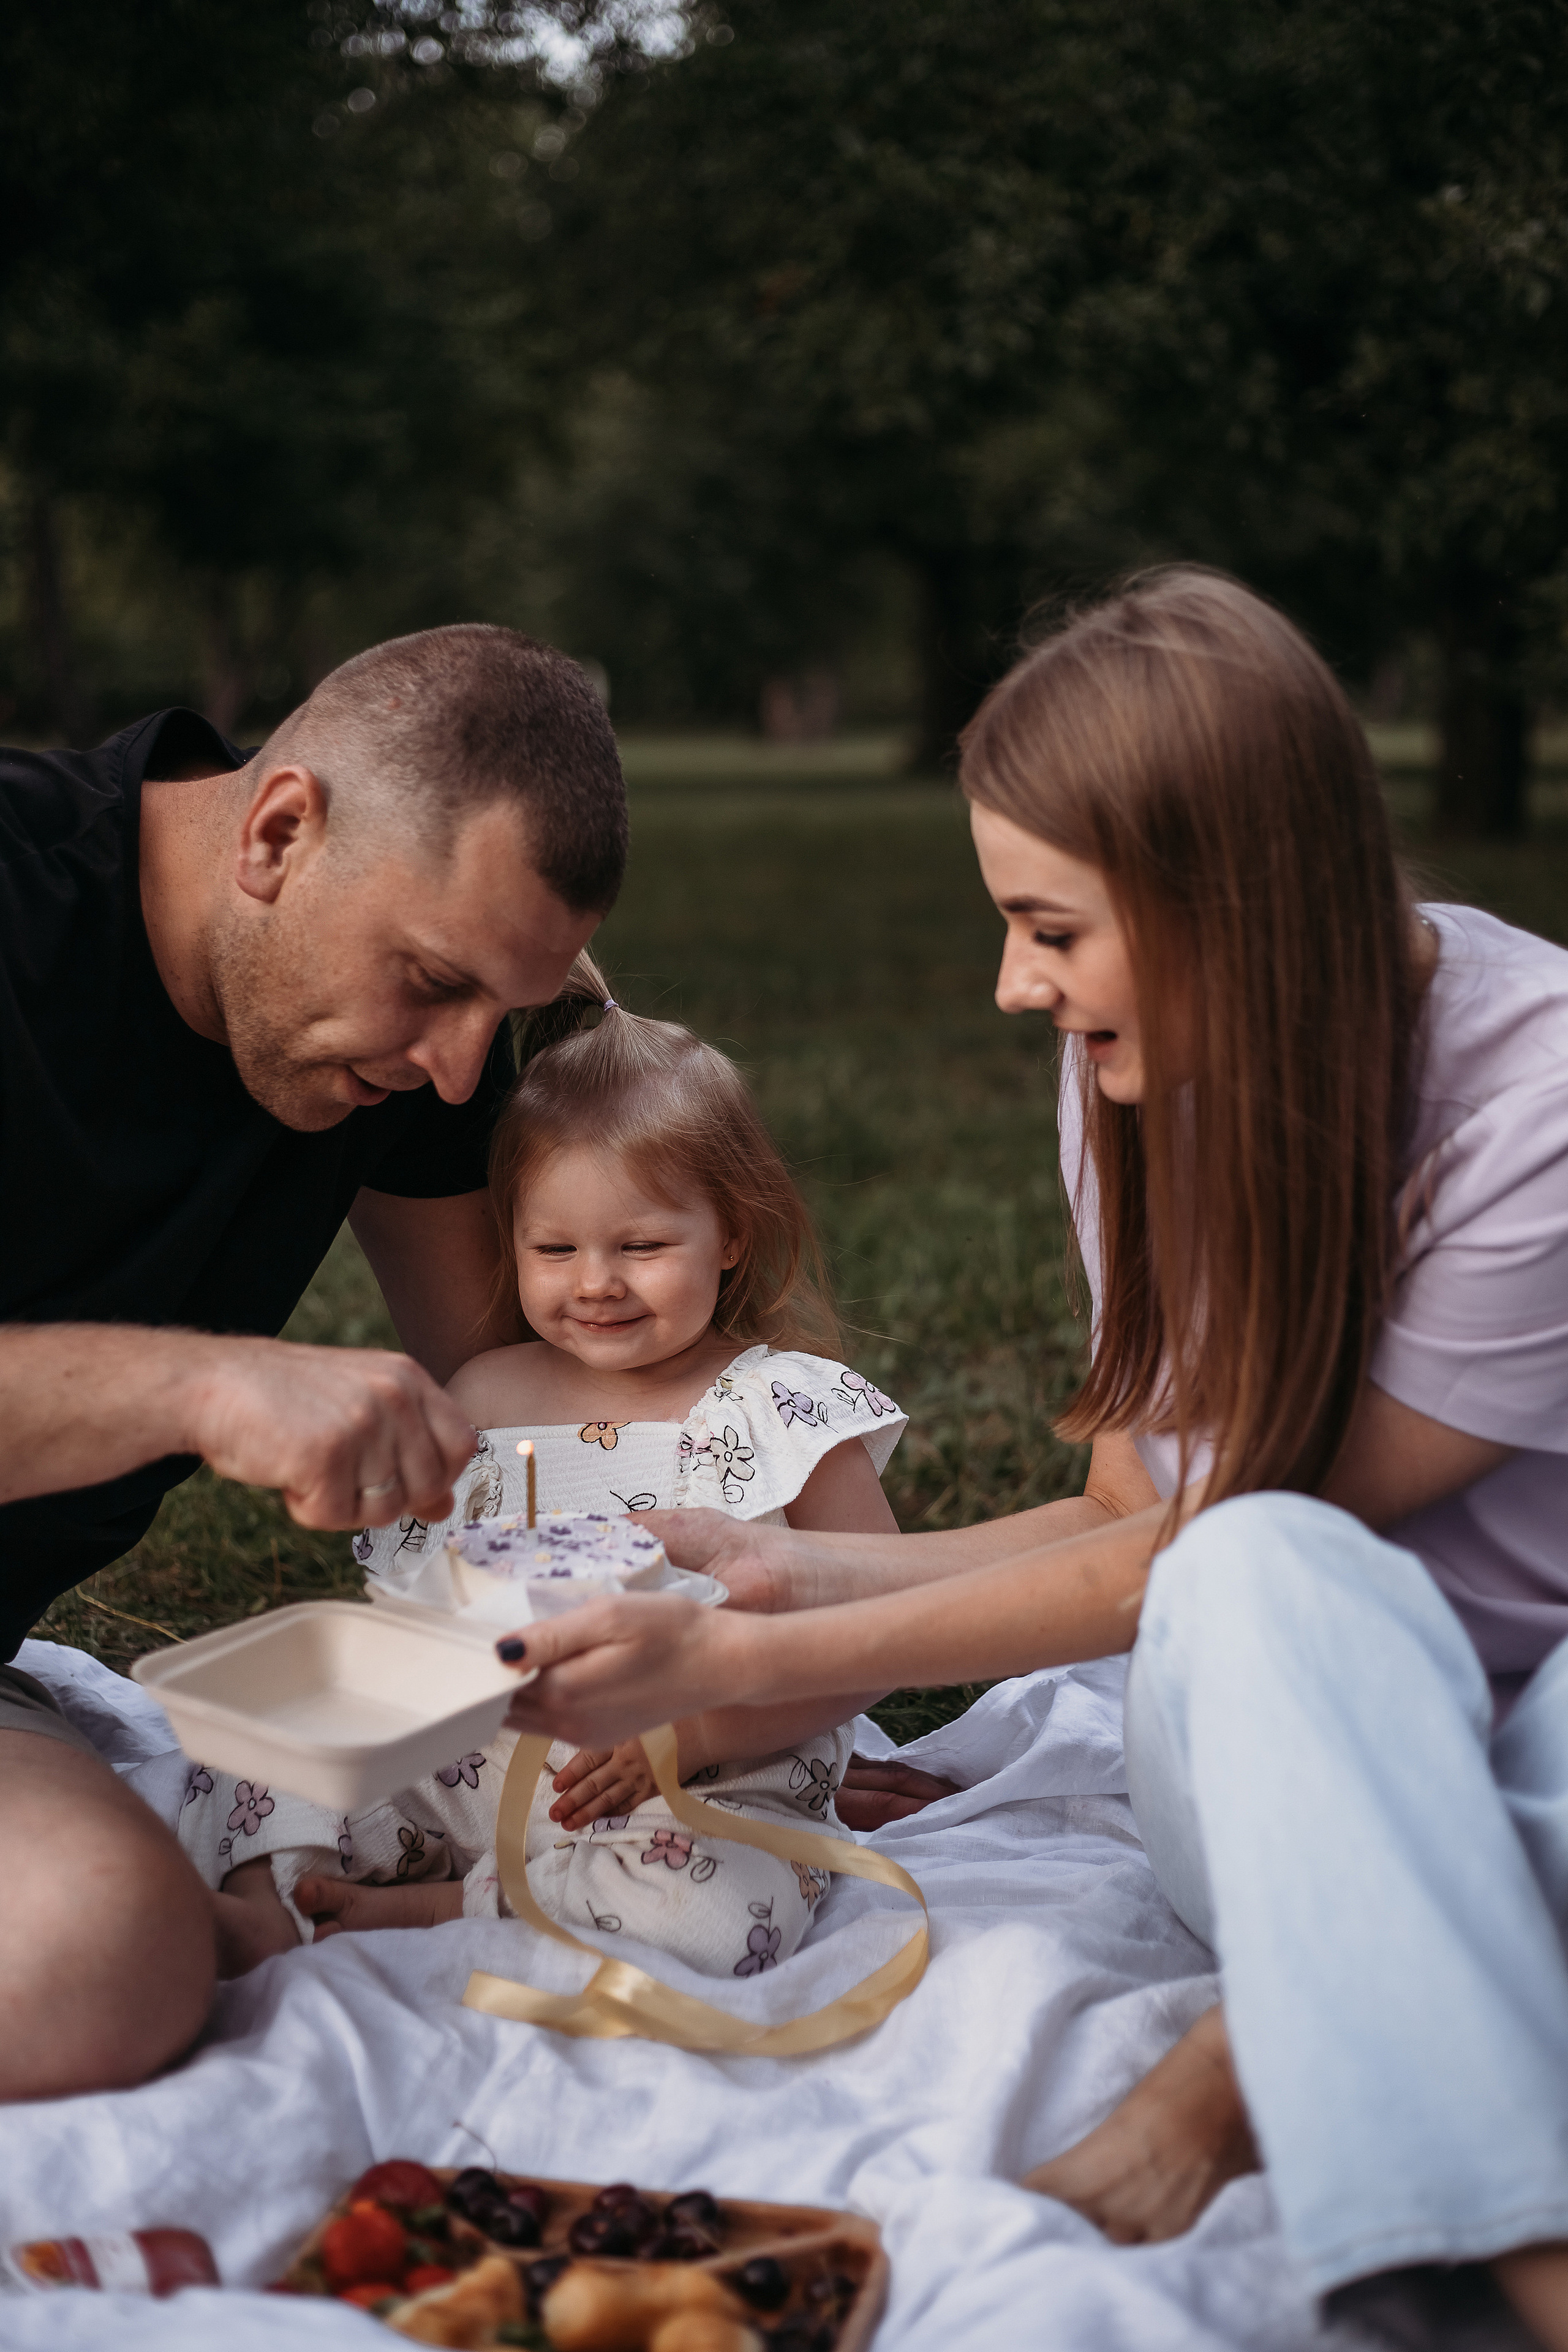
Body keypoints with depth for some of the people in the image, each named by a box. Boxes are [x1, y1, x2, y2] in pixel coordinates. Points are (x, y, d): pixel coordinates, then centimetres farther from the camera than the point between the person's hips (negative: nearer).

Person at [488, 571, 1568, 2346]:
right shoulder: (1148, 1065, -1)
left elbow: (1211, 1539, -17)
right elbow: (1150, 1512, 5)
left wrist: (743, 1663, -16)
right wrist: (804, 1574, -4)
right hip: (1289, 1742, 5)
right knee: (1274, 1578, -33)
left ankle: (1245, 2078, -23)